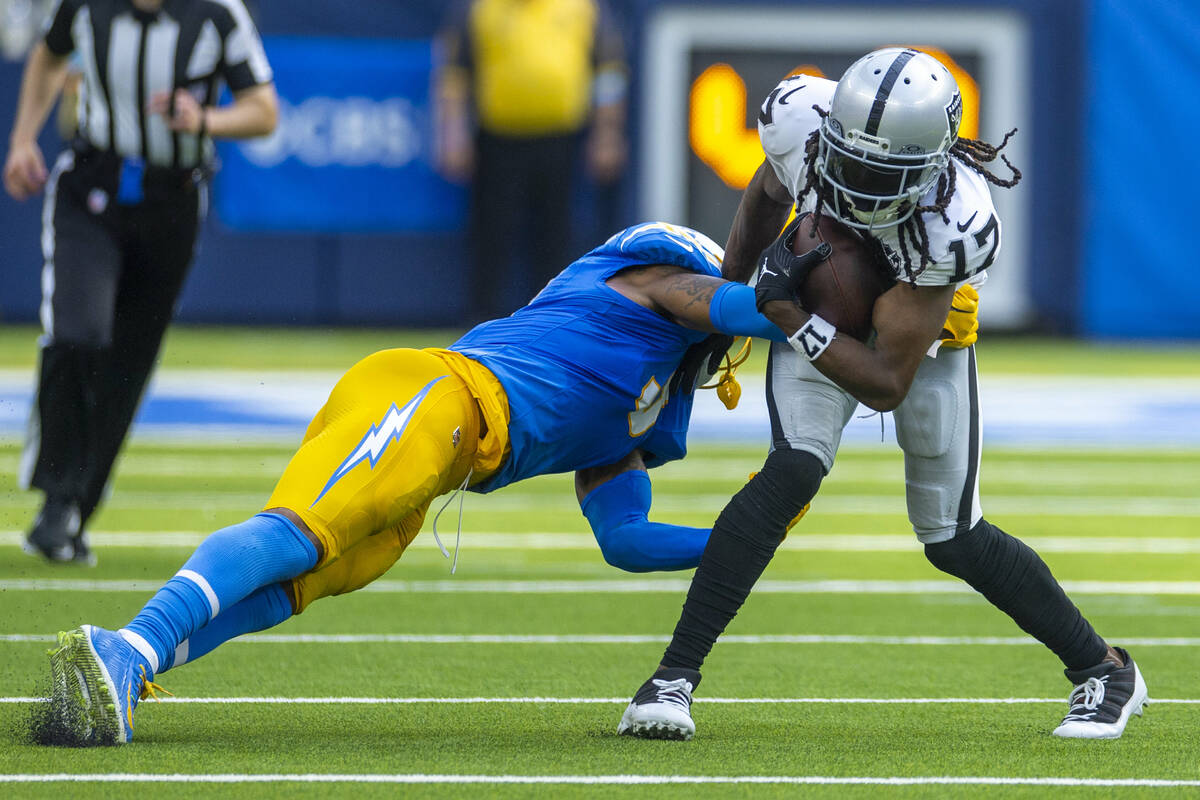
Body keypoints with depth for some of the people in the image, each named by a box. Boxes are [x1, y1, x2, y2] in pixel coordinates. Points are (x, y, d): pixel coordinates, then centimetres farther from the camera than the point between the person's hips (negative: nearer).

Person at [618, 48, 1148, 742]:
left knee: (954, 540, 3)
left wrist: (788, 317, -32)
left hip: (923, 329, -2)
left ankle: (1104, 672, 24)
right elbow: (769, 195, -2)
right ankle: (674, 679, -21)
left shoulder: (955, 223, -41)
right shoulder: (801, 118, -31)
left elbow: (887, 384, -34)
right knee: (795, 471, -22)